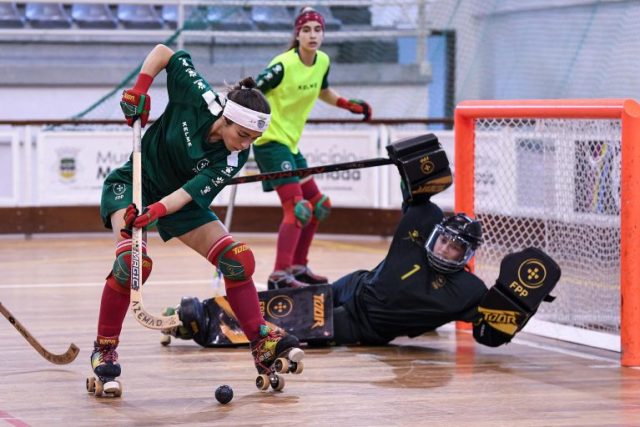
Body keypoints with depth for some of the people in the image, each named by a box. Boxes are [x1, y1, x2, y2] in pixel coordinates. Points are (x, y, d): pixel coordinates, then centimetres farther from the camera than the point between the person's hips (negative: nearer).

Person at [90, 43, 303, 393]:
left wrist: (157, 210, -45)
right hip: (132, 185, -3)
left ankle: (262, 344, 1)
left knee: (238, 259, -9)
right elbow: (163, 52, -13)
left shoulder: (235, 158, -19)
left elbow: (191, 192, -28)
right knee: (132, 261, -29)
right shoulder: (197, 99, -25)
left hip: (181, 202, 4)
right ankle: (104, 348, -15)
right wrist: (140, 88, -21)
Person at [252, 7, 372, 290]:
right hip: (270, 141, -9)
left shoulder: (323, 62, 4)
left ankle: (298, 267, 25)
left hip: (290, 144, 9)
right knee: (297, 208, -19)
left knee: (317, 206, 14)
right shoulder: (283, 65, -19)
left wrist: (351, 105, 16)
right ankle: (279, 275, -21)